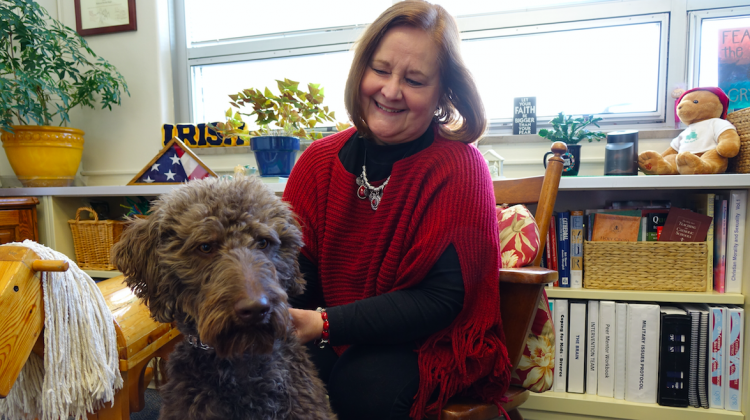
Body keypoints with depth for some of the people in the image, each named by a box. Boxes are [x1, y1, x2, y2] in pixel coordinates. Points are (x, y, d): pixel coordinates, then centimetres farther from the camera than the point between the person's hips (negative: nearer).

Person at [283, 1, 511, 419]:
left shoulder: (460, 169, -14)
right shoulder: (320, 160, 0)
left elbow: (441, 300, -17)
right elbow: (296, 268, 0)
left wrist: (326, 323, -27)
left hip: (433, 343, -3)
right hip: (333, 338, 4)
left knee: (363, 385, -33)